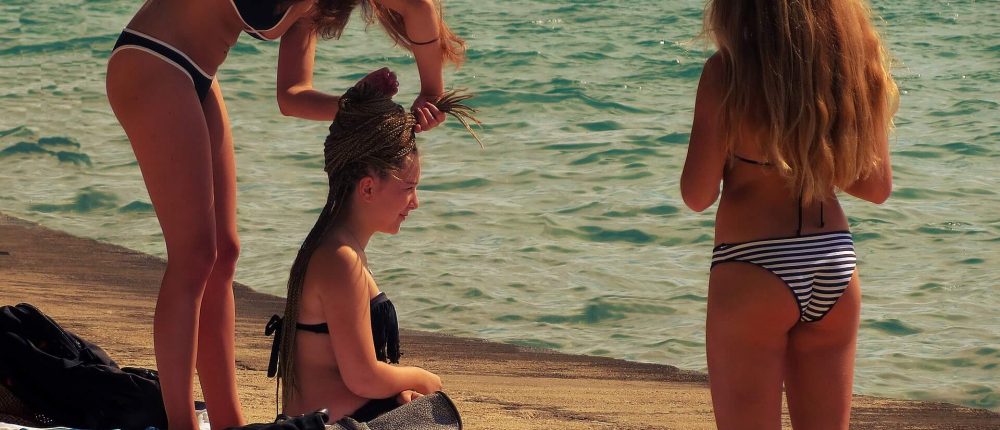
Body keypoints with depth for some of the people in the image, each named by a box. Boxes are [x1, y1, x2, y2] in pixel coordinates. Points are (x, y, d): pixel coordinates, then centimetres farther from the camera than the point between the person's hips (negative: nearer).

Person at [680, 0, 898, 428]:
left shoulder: (727, 71, -12)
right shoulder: (853, 61, 1)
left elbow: (697, 195, -10)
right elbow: (878, 187, 9)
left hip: (754, 270, -5)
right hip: (834, 269, 5)